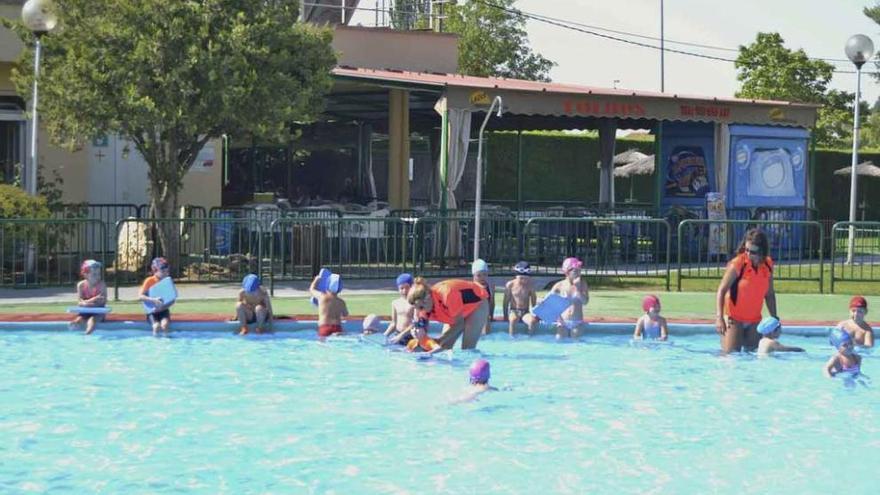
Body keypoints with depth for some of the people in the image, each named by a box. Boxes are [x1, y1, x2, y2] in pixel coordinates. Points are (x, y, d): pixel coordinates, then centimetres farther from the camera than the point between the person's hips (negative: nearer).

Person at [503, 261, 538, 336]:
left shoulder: (530, 286, -1)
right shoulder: (510, 285, -3)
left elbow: (533, 302, 8)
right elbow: (506, 301, 2)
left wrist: (534, 314, 2)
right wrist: (505, 316, -2)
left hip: (525, 312, 1)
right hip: (513, 311, -1)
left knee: (533, 321, -34)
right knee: (513, 319, -38)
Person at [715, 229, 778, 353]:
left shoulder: (768, 265, 0)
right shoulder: (737, 264, -15)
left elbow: (769, 294, 12)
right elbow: (721, 291, -17)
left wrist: (774, 318, 9)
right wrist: (719, 317, -27)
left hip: (754, 320, 5)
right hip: (734, 319, -5)